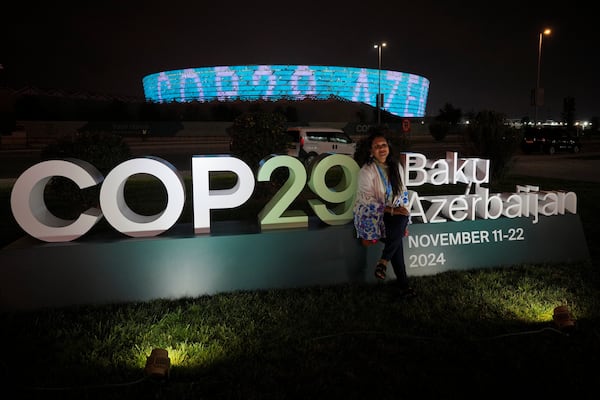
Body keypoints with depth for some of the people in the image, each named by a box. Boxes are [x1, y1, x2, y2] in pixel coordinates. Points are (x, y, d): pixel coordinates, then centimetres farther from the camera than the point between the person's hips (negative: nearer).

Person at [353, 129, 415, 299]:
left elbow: (403, 193, 11)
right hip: (370, 214, -7)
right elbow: (367, 201, -15)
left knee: (402, 219, -24)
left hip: (394, 213, 7)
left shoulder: (395, 166, 7)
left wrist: (405, 218, 5)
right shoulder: (367, 171, -12)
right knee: (397, 241, -27)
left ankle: (383, 261, -11)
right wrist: (391, 210, -22)